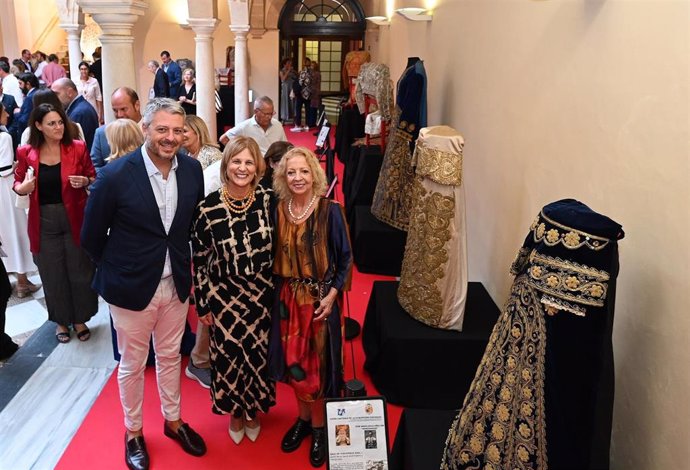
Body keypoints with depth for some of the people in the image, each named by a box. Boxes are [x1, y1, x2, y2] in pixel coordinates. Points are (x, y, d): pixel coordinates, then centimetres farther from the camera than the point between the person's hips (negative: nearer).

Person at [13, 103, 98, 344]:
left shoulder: (78, 147, -5)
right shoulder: (26, 152, -3)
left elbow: (94, 177, 5)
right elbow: (18, 184, 7)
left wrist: (84, 181, -17)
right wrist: (23, 188, -15)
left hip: (75, 219, 0)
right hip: (44, 222, 1)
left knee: (80, 270, 9)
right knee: (52, 274, 12)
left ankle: (80, 319, 29)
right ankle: (61, 320, 31)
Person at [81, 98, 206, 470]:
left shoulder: (192, 170, -6)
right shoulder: (115, 175, -18)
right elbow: (91, 236, -7)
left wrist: (183, 263, 8)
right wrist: (115, 271, 3)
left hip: (176, 284, 4)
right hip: (132, 287, -3)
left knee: (170, 356, 21)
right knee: (132, 364, 15)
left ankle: (173, 420, 43)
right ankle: (133, 431, 38)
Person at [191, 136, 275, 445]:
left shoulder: (269, 200, -9)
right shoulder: (208, 208, -14)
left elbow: (280, 246, 2)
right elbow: (199, 259, -5)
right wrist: (202, 304, -1)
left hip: (263, 295, 2)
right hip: (224, 296, -1)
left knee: (259, 354, 15)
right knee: (228, 355, 12)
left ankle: (254, 410, 42)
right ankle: (235, 412, 41)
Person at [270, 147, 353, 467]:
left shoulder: (330, 211, -12)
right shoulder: (279, 210, -1)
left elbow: (345, 258, -7)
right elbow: (276, 257, 8)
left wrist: (331, 296, -13)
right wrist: (280, 292, 3)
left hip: (320, 299, -3)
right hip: (288, 298, 4)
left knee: (317, 364, 5)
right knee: (294, 362, 13)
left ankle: (318, 427, 26)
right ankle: (303, 418, 35)